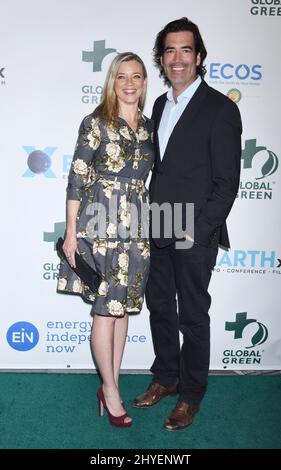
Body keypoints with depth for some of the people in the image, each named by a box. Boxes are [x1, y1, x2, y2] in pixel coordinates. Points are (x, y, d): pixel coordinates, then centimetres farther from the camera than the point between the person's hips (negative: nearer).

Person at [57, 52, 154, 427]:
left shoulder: (150, 127, 11)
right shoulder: (95, 123, -4)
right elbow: (76, 179, -6)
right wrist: (71, 232, -8)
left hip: (137, 229, 5)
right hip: (100, 227, -5)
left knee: (123, 308, 10)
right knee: (106, 310, 0)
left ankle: (110, 385, 25)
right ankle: (110, 390, 17)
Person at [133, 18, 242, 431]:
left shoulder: (220, 109, -10)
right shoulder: (160, 105, 12)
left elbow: (227, 182, -13)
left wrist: (197, 231, -17)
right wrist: (151, 217, 8)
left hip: (195, 236, -7)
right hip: (158, 231, 7)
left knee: (193, 318, 7)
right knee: (159, 307, 17)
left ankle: (191, 395, 27)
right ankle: (166, 378, 38)